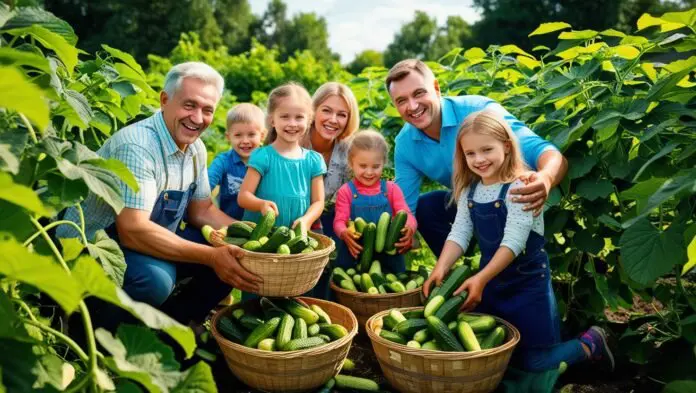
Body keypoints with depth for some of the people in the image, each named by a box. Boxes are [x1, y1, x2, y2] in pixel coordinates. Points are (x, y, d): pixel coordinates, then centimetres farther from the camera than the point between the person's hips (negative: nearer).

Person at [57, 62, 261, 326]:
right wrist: (211, 256, -37)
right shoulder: (137, 146, -27)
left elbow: (201, 211, 8)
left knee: (238, 258, -4)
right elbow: (132, 231, -34)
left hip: (151, 245, 8)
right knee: (154, 279, -36)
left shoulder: (196, 148, -1)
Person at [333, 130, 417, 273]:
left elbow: (406, 215, -4)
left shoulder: (391, 189, 6)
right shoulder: (346, 191, 2)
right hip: (354, 250, -1)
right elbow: (339, 221, -6)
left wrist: (410, 228, -29)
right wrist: (344, 233, -31)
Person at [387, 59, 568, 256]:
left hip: (515, 199, -5)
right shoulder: (404, 144, -11)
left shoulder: (479, 110, -29)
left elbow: (547, 154, -36)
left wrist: (545, 178, -60)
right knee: (422, 206, -14)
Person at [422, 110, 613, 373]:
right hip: (491, 282, 7)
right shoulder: (469, 191, 1)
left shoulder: (520, 188, -21)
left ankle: (590, 344, 25)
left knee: (533, 363, -1)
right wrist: (441, 268, -22)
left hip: (528, 282, -7)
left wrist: (481, 278, -36)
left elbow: (513, 241, -28)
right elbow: (459, 234, -6)